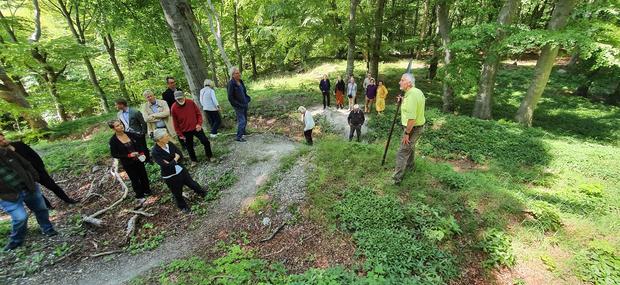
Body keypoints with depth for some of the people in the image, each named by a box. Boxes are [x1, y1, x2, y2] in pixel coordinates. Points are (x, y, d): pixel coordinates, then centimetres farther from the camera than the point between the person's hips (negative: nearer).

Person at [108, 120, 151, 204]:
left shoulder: (130, 134, -7)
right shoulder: (113, 140, -16)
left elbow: (140, 144, 5)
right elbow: (114, 155, -12)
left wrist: (142, 153, -8)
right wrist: (129, 155, -22)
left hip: (138, 160, 3)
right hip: (127, 164, -3)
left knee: (144, 176, 17)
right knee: (135, 179, 11)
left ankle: (147, 191, 40)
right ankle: (139, 196, 31)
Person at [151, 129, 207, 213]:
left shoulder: (169, 144, -9)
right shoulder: (155, 152, -25)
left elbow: (181, 156, -8)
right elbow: (166, 166, -30)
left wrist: (172, 161, -22)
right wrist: (175, 159, -17)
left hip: (181, 170, 4)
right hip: (170, 177, -4)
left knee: (192, 184, 22)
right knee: (177, 194, 17)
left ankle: (202, 192, 48)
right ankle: (183, 206, 42)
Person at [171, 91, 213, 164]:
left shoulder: (191, 102, -10)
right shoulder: (174, 108, -12)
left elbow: (198, 113, 0)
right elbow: (175, 123, -4)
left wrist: (199, 124, -12)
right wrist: (180, 134, -1)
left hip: (196, 128, 0)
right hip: (185, 131, 0)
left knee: (206, 142, 1)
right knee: (189, 147, 12)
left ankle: (209, 156, 22)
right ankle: (194, 160, 33)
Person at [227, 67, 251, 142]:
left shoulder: (240, 81, 5)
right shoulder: (231, 84, -17)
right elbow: (230, 98, -17)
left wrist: (248, 99, 6)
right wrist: (239, 105, -17)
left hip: (245, 104, 8)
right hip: (238, 106, -8)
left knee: (245, 120, 16)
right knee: (242, 120, -10)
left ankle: (243, 132, 34)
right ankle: (238, 137, -1)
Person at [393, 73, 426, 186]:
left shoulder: (411, 95, -27)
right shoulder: (418, 91, 5)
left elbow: (411, 118, -32)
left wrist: (406, 133, -25)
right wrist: (404, 101, 10)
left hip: (413, 128, -10)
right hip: (419, 125, 10)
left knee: (402, 152, -4)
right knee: (410, 146, 30)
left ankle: (397, 178, 3)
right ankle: (410, 165, 51)